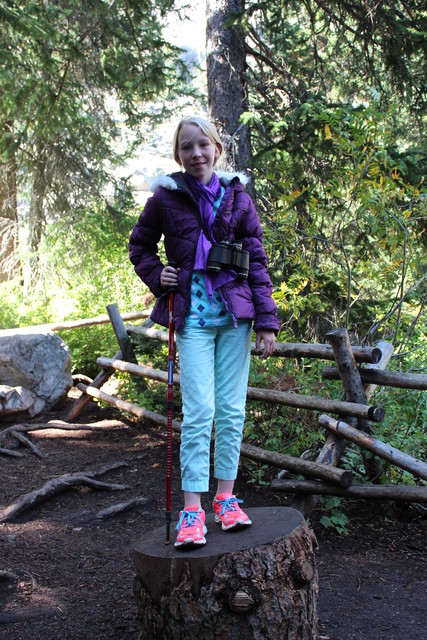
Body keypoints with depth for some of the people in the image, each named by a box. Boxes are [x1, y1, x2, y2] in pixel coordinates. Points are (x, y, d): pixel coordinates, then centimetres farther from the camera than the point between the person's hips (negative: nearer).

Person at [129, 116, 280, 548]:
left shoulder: (236, 196, 6)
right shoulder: (165, 198, 3)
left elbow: (258, 261, 6)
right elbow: (139, 245, 19)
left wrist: (267, 321, 1)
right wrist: (157, 277, 0)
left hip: (235, 316, 2)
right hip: (193, 317, -2)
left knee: (231, 409, 5)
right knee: (199, 411, -8)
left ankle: (225, 497, 17)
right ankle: (192, 509, -2)